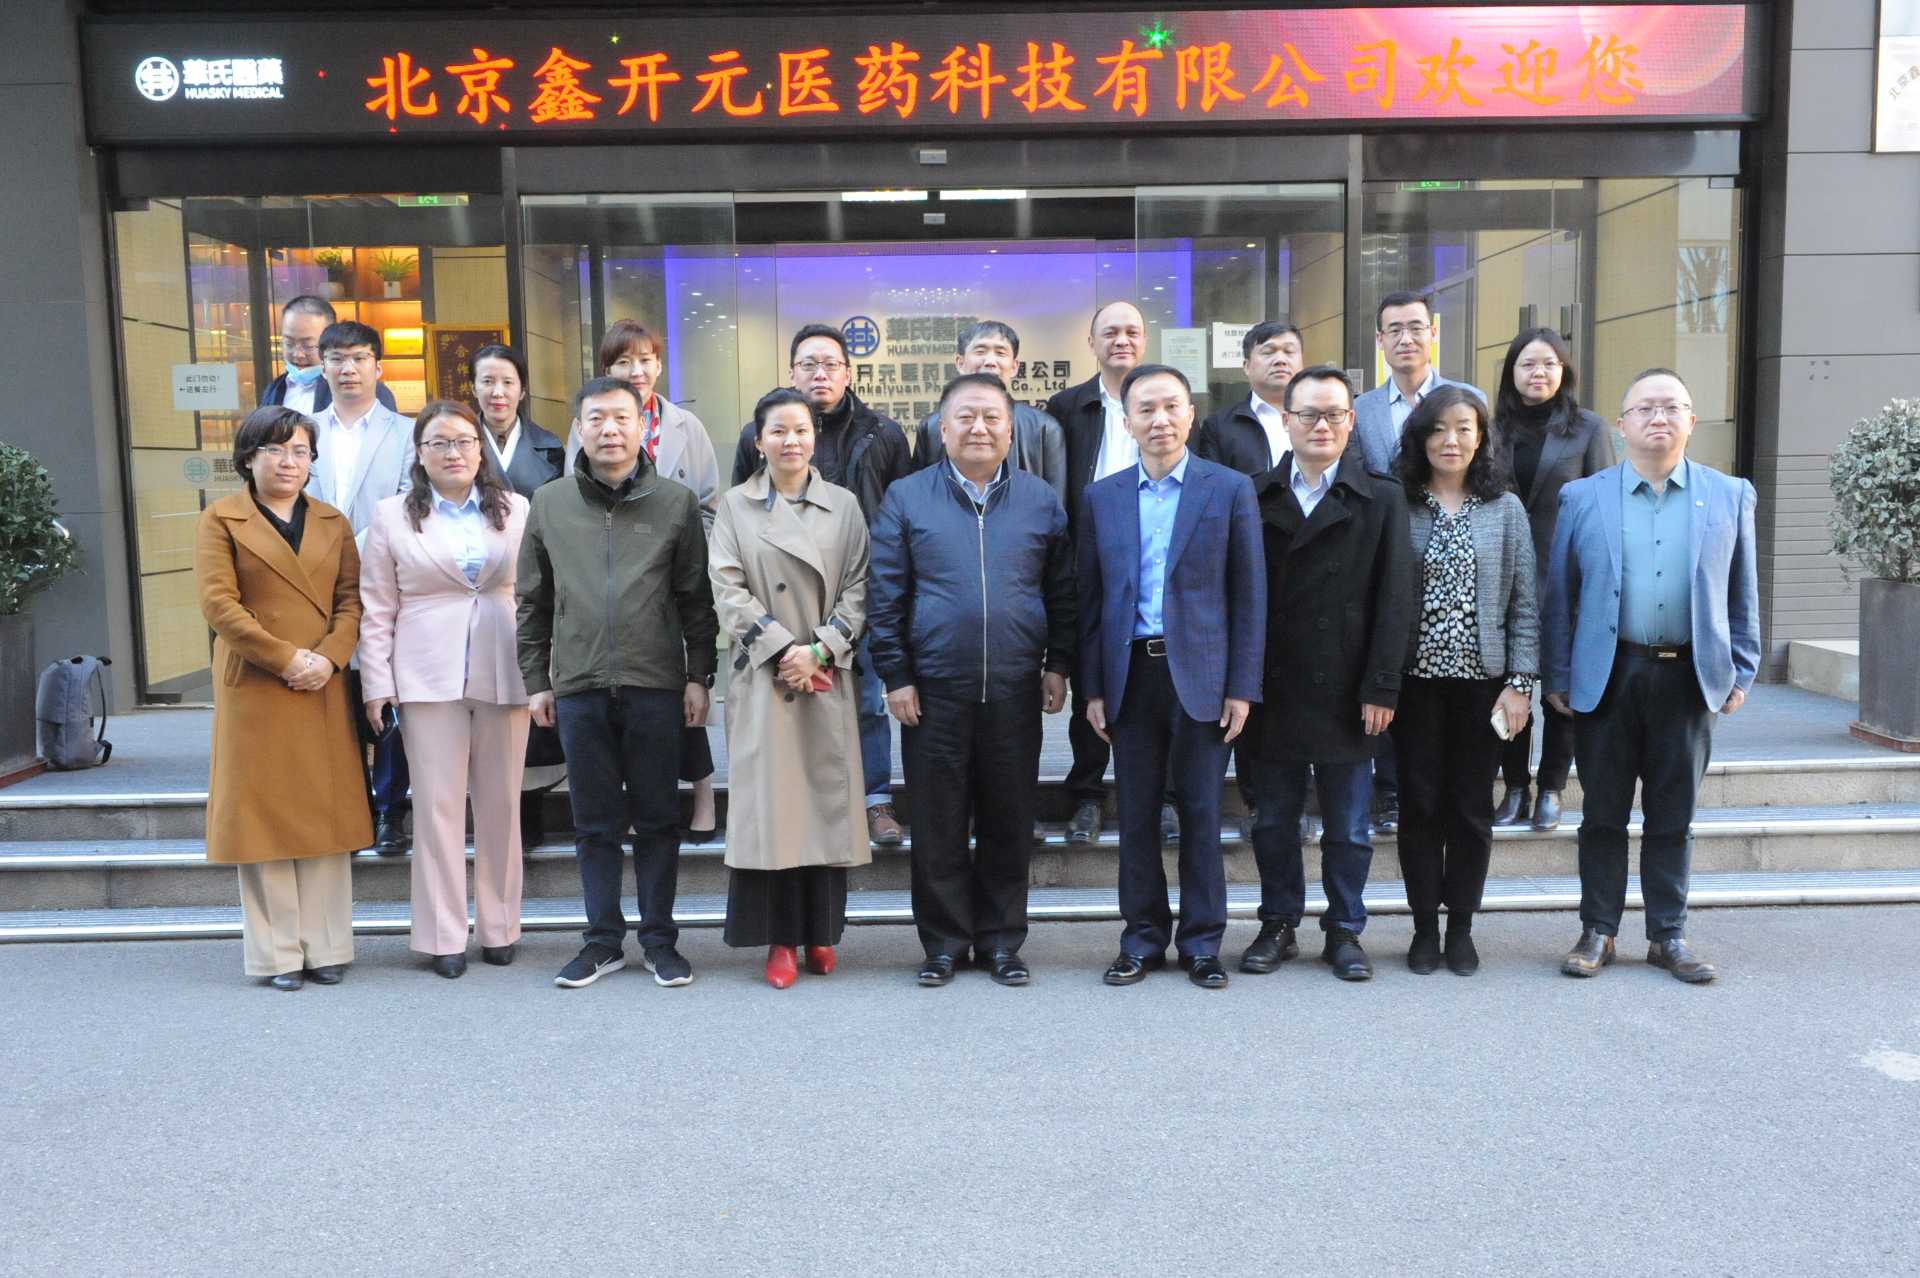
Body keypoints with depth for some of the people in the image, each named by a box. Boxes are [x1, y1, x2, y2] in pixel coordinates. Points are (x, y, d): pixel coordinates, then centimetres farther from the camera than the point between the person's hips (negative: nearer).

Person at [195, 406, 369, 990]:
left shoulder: (333, 522, 13)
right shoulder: (221, 520, 2)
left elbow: (351, 598, 6)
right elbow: (217, 602, -7)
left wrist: (329, 657, -11)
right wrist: (286, 658, -14)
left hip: (324, 689, 3)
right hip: (254, 686, -3)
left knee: (325, 812, 5)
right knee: (263, 812, 2)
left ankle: (325, 948, 14)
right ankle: (276, 954, 10)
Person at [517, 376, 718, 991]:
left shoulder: (676, 502, 3)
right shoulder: (549, 503, 8)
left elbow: (697, 599, 4)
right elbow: (532, 601, 12)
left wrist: (699, 675, 0)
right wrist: (535, 680, 10)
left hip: (656, 685, -1)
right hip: (579, 687, 2)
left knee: (656, 819, 7)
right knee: (594, 822, 9)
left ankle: (659, 939, 18)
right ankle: (603, 941, 20)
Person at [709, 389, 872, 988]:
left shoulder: (844, 505, 7)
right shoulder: (735, 506, 6)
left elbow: (856, 590, 2)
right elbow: (728, 590, -2)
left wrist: (819, 650, -10)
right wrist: (781, 650, -12)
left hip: (827, 677, 1)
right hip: (762, 676, -1)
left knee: (827, 800, 4)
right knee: (769, 802, -2)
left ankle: (821, 932, 16)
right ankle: (781, 939, 7)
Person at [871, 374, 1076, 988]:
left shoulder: (1041, 499, 7)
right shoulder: (906, 497, 2)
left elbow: (1062, 592, 11)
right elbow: (886, 595, 1)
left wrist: (1058, 664, 5)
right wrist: (895, 676, -3)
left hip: (1016, 689, 1)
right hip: (934, 690, -1)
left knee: (1009, 822, 9)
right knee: (938, 823, 6)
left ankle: (1001, 939, 23)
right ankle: (944, 941, 19)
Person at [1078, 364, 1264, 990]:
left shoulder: (1230, 489, 1)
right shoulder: (1102, 497, 8)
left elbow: (1249, 594, 0)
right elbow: (1091, 598, 8)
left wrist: (1242, 686, -5)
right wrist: (1092, 687, 3)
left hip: (1200, 673, -2)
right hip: (1130, 673, 2)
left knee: (1200, 811, 4)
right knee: (1136, 814, 8)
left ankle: (1201, 941, 18)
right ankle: (1142, 938, 20)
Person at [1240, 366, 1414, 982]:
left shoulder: (1381, 499, 2)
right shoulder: (1256, 496, 5)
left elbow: (1394, 601, -3)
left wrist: (1381, 689, -9)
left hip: (1347, 695, -1)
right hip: (1273, 693, 1)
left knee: (1348, 829, 9)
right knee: (1274, 822, 11)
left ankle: (1345, 932, 23)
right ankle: (1279, 926, 25)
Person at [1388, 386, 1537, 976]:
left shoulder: (1506, 509, 4)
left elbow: (1523, 603, 3)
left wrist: (1520, 683, -4)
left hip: (1482, 679, 1)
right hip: (1416, 679, -1)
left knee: (1472, 809, 7)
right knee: (1420, 806, 5)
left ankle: (1460, 928, 20)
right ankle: (1425, 926, 18)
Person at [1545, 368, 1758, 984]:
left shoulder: (1730, 495, 7)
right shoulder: (1582, 497, 3)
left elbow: (1742, 593, 10)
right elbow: (1559, 593, 4)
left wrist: (1741, 672, 5)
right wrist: (1558, 676, 0)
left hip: (1689, 677, 1)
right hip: (1607, 676, -1)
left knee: (1673, 817, 10)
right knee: (1603, 814, 7)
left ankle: (1669, 935, 22)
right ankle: (1598, 931, 18)